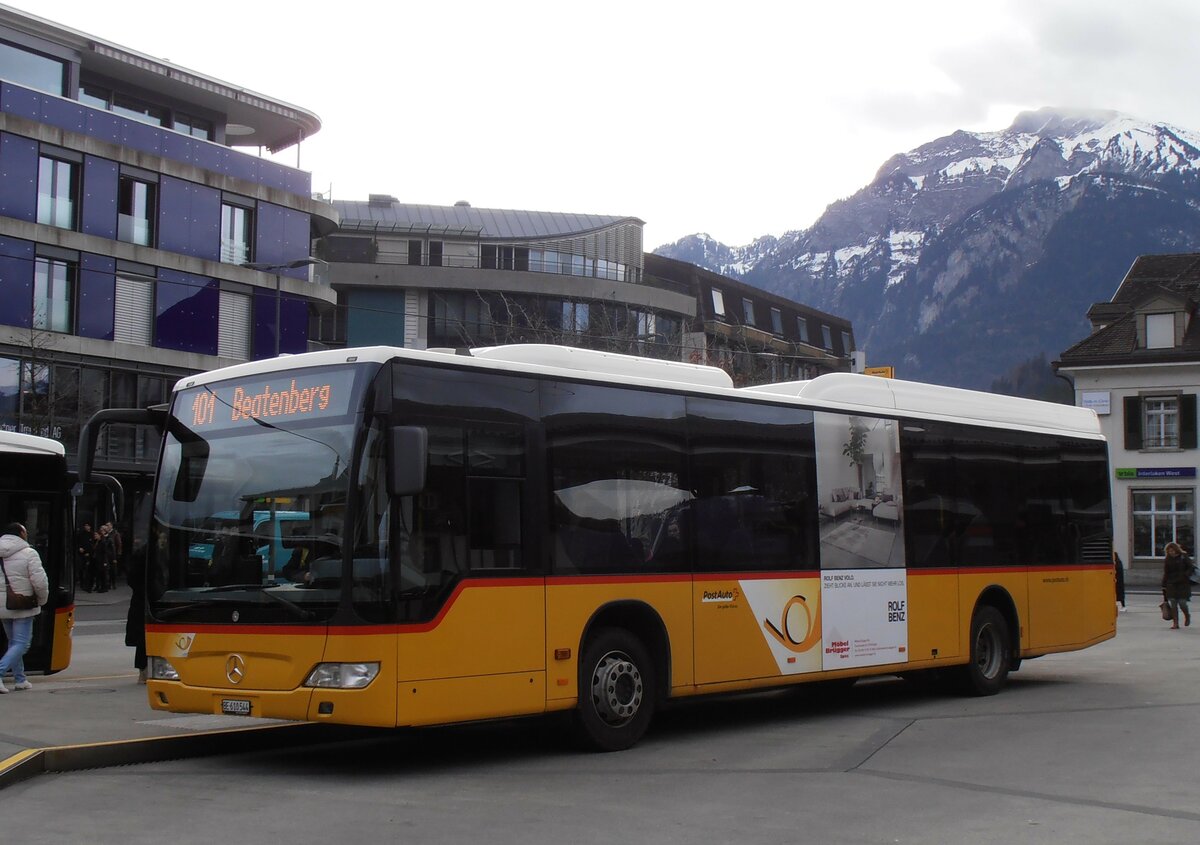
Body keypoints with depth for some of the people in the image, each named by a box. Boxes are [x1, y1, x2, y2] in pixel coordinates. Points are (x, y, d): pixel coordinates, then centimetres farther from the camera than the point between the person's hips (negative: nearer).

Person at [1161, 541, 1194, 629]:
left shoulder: (1184, 557, 0)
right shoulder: (1167, 560, 10)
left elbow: (1192, 567, -4)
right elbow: (1165, 574, 13)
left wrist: (1185, 575, -19)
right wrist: (1164, 586, 8)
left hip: (1183, 584, -3)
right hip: (1171, 584, 3)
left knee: (1182, 603, -7)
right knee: (1173, 604, -3)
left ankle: (1187, 616, 23)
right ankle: (1175, 623, 2)